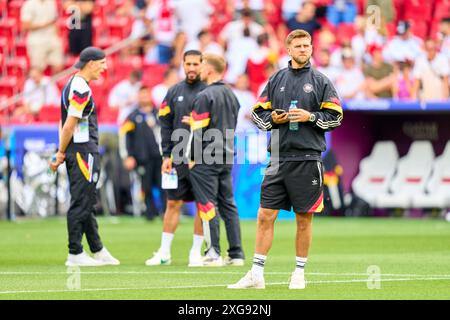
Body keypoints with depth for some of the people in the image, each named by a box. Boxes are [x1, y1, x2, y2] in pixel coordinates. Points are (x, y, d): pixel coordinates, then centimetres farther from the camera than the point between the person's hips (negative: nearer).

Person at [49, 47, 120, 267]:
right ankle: (75, 254, -3)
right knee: (81, 203, -6)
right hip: (84, 150, -11)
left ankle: (98, 251, 21)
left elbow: (65, 124, 14)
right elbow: (69, 125, -18)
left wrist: (61, 152, 10)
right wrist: (61, 153, -9)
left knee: (86, 203, 14)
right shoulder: (81, 89, -16)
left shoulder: (72, 85, 16)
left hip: (79, 152, 11)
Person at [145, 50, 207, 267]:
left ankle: (196, 251, 9)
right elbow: (166, 125, 8)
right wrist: (166, 155, 1)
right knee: (173, 203, 5)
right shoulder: (174, 92, 9)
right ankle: (164, 252, 9)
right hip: (178, 158, 3)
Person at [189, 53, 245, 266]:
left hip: (206, 159, -7)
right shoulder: (232, 95, 12)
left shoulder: (205, 96, -12)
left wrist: (193, 158, -7)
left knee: (207, 204, -3)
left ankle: (213, 253, -6)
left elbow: (199, 131, -15)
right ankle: (236, 254, 9)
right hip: (226, 158, 8)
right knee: (228, 204, 10)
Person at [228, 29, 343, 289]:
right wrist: (273, 119, -5)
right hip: (279, 158, 2)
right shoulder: (276, 80, 12)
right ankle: (256, 274, 3)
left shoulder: (320, 81, 4)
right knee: (265, 215, -1)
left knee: (304, 218, 3)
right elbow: (258, 113, 15)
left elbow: (336, 116, 2)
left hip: (307, 158, -2)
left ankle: (300, 272, 14)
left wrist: (310, 117, -12)